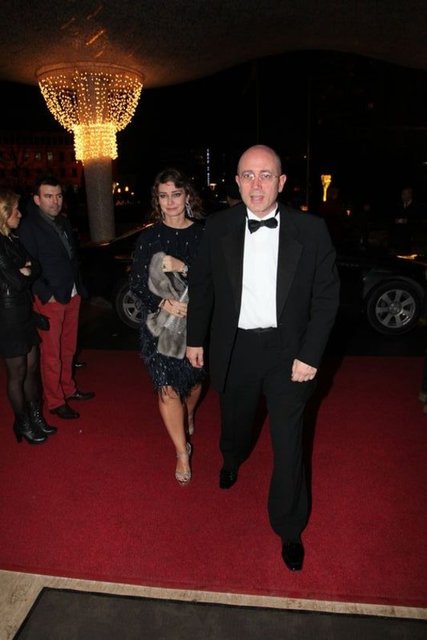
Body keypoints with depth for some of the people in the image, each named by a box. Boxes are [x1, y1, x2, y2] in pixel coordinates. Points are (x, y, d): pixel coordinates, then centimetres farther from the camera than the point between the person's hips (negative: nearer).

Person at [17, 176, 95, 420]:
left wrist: (79, 287, 11)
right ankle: (55, 402, 15)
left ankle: (68, 389, 34)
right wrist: (46, 295, -16)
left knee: (68, 349, 17)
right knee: (51, 354, 2)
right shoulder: (29, 226, -11)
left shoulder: (64, 221, 12)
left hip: (72, 295, 7)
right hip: (50, 299, -7)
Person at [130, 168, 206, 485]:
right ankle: (182, 451, 13)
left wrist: (183, 267, -21)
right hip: (160, 323, 0)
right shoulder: (149, 237, 0)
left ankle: (188, 416, 53)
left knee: (194, 378, 18)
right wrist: (163, 303, -16)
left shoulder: (203, 233, -3)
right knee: (167, 387, -5)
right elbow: (137, 283, 0)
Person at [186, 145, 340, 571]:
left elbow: (326, 296, -5)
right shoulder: (219, 227, -5)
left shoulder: (310, 230, -9)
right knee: (235, 421, 24)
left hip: (288, 351, -2)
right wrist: (195, 338, 8)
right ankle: (232, 461, 62)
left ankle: (289, 529, 30)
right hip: (234, 348, 2)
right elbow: (201, 286, 5)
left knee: (288, 444, 5)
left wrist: (310, 355, -10)